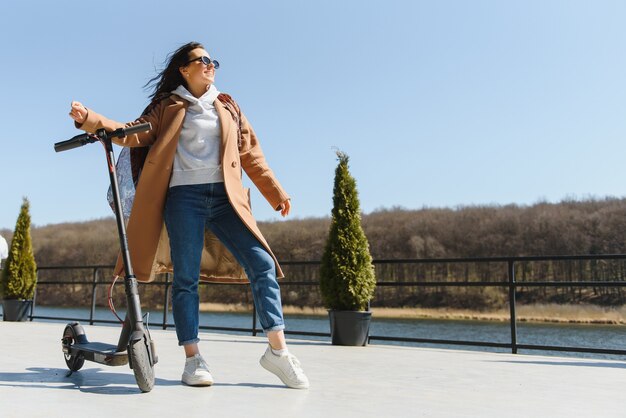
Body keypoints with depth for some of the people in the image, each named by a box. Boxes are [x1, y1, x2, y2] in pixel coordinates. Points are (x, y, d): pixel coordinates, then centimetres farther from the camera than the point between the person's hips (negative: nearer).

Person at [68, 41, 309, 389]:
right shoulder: (168, 106, 13)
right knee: (186, 278, -4)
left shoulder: (227, 106, 20)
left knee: (263, 265, -8)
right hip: (184, 196, -2)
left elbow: (251, 154, 18)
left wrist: (277, 193, 14)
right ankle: (193, 358, 4)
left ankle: (277, 350, -1)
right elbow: (135, 134, 4)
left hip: (224, 196, 2)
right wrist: (91, 120, -11)